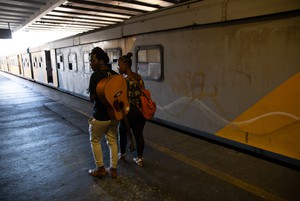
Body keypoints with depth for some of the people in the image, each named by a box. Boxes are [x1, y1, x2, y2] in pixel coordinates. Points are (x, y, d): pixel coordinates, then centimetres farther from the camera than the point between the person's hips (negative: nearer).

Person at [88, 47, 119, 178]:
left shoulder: (96, 75, -17)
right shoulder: (115, 75, 2)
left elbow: (92, 98, -15)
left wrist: (97, 96, 3)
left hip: (100, 116, -6)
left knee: (95, 141, 16)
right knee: (112, 141, 16)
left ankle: (100, 169, 23)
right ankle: (113, 169, 26)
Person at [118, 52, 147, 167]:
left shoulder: (124, 79, -17)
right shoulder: (138, 77, 5)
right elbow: (142, 93, 9)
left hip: (130, 111, -6)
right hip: (141, 111, 6)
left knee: (122, 132, 18)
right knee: (139, 134, 13)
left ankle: (122, 155, 35)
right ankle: (139, 158, 24)